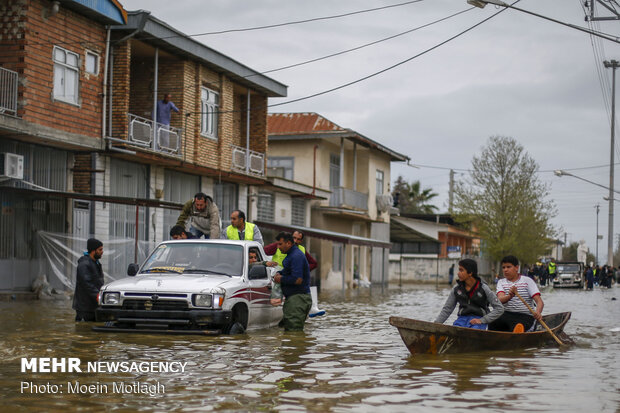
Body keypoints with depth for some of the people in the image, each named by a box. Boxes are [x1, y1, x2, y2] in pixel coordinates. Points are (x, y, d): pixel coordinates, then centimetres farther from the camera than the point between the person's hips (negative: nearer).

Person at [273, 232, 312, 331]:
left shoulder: (296, 256, -17)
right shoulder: (291, 254, 18)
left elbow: (298, 279, -25)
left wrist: (281, 279, -11)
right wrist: (279, 274, 10)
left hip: (298, 298, -11)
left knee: (293, 330, -13)